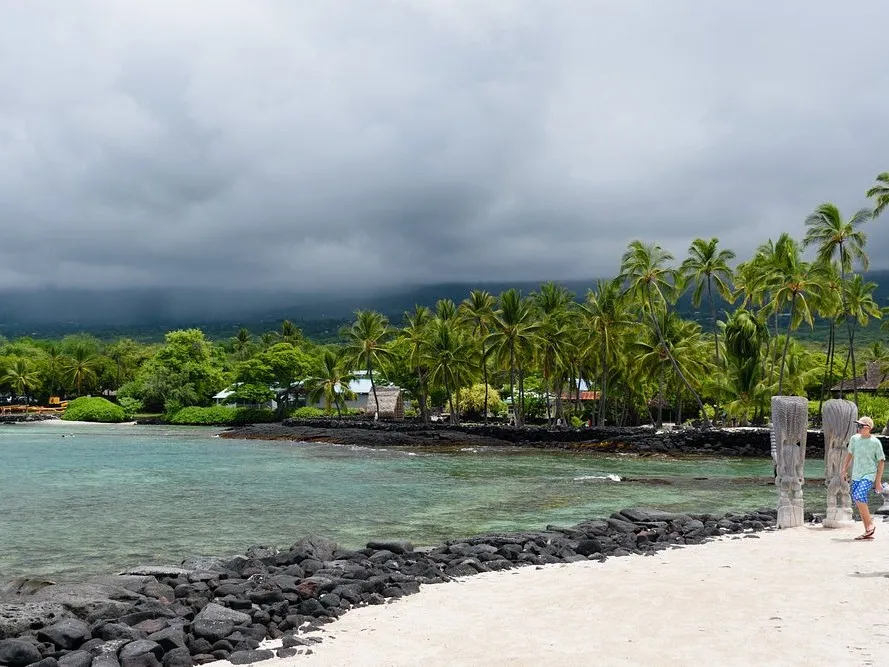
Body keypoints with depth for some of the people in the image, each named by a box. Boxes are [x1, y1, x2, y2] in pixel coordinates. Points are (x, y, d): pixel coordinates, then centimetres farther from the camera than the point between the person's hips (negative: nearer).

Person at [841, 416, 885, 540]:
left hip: (869, 475, -6)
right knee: (858, 502, 3)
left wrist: (878, 481, -6)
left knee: (859, 496, -25)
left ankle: (870, 524, -10)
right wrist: (844, 470, 13)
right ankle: (868, 533, 10)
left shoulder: (875, 442, -7)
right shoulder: (854, 439, 6)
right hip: (856, 476, 6)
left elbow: (880, 461, -3)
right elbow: (849, 454, 19)